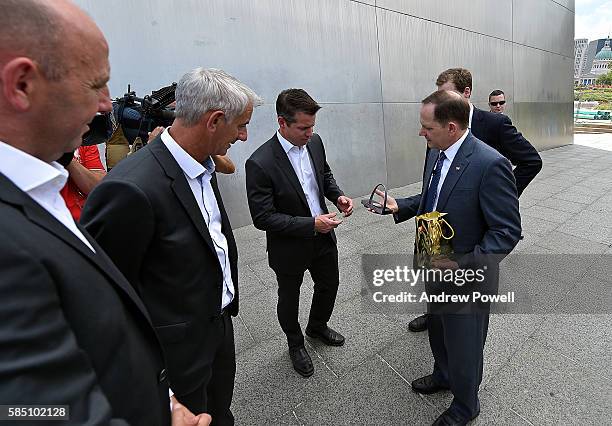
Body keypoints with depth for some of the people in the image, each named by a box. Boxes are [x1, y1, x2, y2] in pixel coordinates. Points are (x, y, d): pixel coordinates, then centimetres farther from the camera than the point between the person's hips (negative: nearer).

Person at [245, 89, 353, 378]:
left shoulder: (314, 142, -7)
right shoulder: (260, 163, -27)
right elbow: (263, 218, -25)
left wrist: (338, 196, -9)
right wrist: (311, 225, -28)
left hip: (323, 236, 6)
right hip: (289, 248, -6)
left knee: (329, 285, 25)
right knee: (289, 299, 19)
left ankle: (317, 326, 56)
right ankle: (295, 344, 49)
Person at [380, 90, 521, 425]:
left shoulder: (490, 165, -27)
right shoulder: (435, 151, -2)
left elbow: (507, 231, -22)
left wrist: (464, 265, -29)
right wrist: (399, 206, -3)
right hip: (435, 267, 7)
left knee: (464, 347, 17)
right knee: (437, 331, 29)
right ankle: (443, 375, 59)